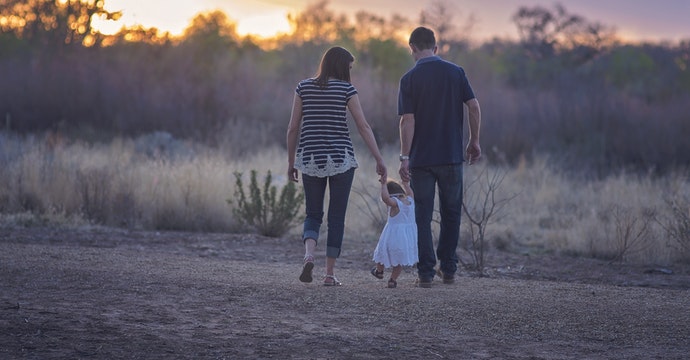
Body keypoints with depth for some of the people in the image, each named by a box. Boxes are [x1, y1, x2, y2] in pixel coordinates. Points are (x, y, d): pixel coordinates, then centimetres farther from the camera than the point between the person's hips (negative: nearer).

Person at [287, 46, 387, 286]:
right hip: (341, 159, -2)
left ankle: (309, 255, -15)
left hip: (310, 159, 2)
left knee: (313, 215, 12)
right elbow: (363, 127, -6)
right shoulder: (346, 89, -3)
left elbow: (293, 128, 4)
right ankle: (329, 274, 5)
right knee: (336, 217, 7)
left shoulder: (304, 87, 4)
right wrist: (379, 160, -3)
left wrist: (291, 162, 12)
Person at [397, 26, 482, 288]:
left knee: (423, 216, 4)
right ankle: (448, 269, 17)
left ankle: (426, 272, 1)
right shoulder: (456, 72, 2)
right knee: (451, 213, 15)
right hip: (452, 156, 2)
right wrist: (474, 142, 8)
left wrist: (404, 157, -10)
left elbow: (407, 120, -11)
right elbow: (474, 107, -2)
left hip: (421, 158, -2)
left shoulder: (410, 78, -5)